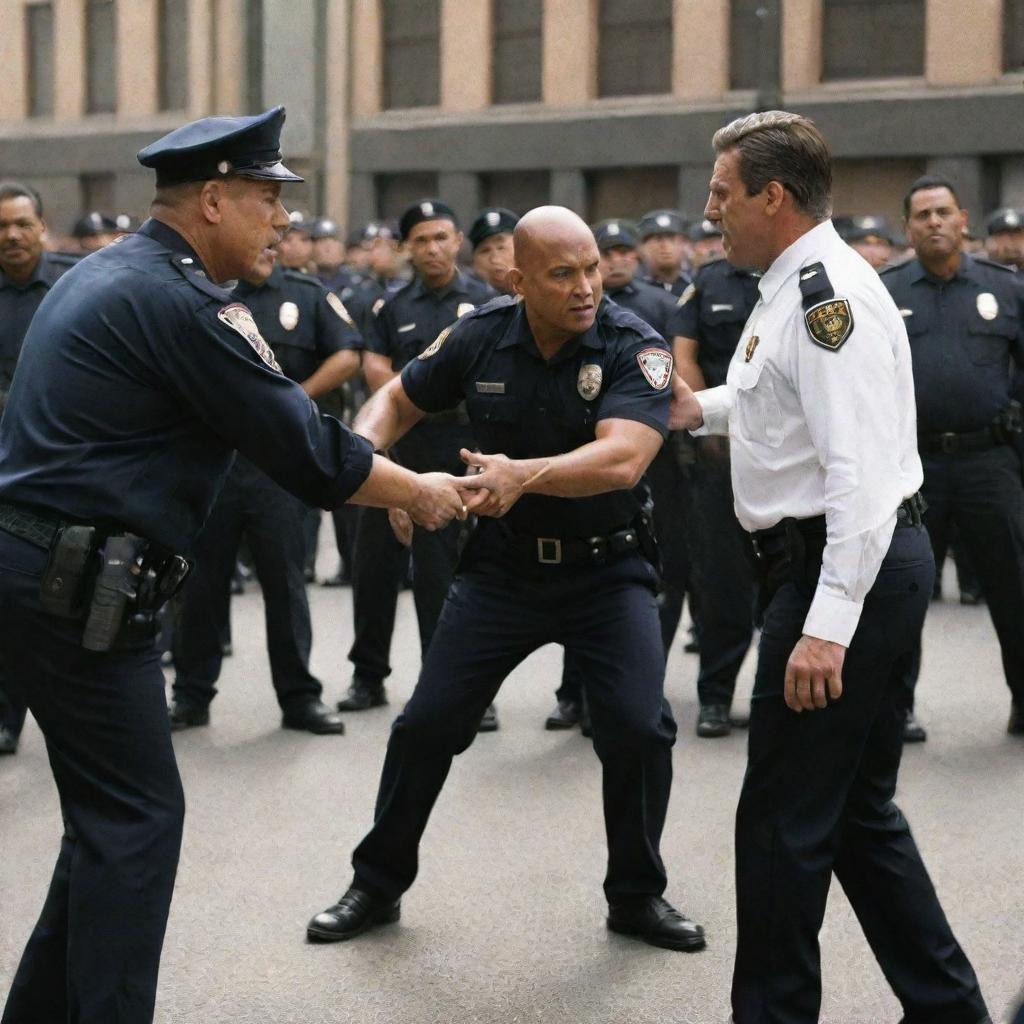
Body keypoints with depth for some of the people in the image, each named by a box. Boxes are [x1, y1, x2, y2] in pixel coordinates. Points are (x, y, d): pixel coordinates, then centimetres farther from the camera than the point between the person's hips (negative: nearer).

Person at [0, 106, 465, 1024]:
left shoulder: (107, 273, 15)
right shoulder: (177, 297, -15)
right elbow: (305, 449, -13)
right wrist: (418, 493, 1)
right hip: (80, 586, -10)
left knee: (110, 807, 16)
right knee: (137, 814, -3)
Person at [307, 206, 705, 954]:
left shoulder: (634, 347, -19)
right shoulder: (481, 337, -9)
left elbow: (622, 459, -35)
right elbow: (398, 401, 6)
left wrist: (523, 475, -51)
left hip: (607, 566, -2)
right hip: (504, 564, 2)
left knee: (640, 728, -14)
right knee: (428, 723, 2)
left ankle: (637, 896, 10)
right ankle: (378, 885, 22)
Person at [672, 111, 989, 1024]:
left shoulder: (826, 294, -18)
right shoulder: (799, 286, 14)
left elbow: (860, 472, -26)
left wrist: (827, 625, -30)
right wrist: (704, 409, 28)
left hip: (845, 568, -11)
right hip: (862, 568, 11)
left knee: (784, 821, -1)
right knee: (859, 811, 18)